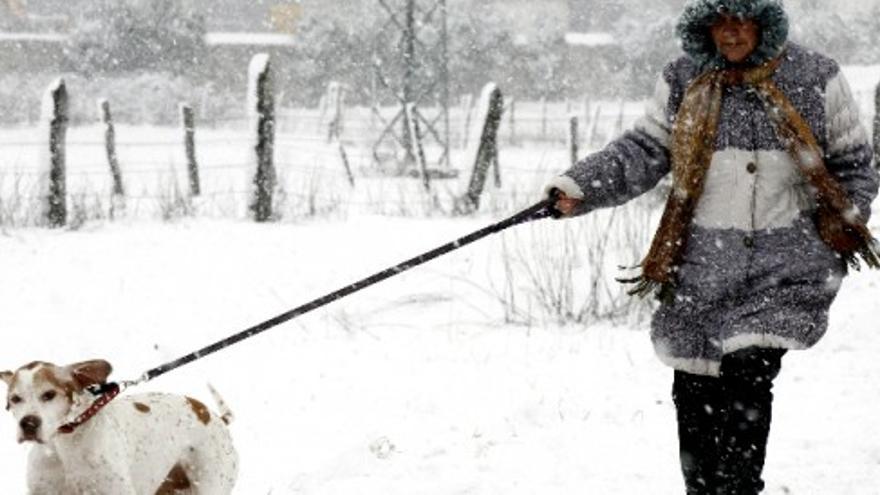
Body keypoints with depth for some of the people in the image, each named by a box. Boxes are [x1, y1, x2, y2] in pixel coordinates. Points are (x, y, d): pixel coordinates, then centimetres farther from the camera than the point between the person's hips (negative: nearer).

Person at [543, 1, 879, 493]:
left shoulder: (815, 80, 1)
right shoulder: (684, 82, 6)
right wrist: (579, 187, -9)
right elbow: (643, 151, 5)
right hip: (703, 259, 3)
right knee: (695, 386, 4)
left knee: (748, 371, -19)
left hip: (786, 258, -3)